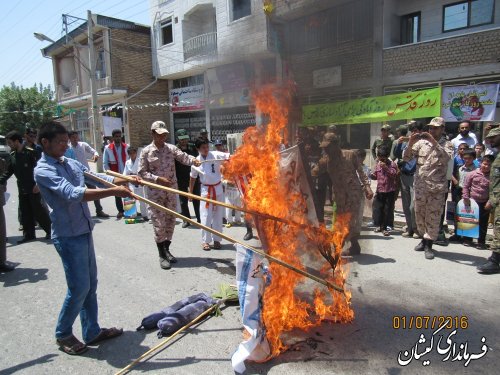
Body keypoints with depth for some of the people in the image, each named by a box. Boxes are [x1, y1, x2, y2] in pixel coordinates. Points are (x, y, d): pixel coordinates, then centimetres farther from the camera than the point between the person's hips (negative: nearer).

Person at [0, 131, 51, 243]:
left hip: (33, 188, -7)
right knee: (25, 212, 10)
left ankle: (50, 230, 12)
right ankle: (29, 234, 19)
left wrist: (37, 184, -20)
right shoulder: (12, 155, 9)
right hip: (22, 189, 7)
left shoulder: (30, 152, -12)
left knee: (38, 210, -2)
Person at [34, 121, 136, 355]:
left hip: (84, 232, 8)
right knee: (79, 287, 0)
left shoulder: (72, 164, 9)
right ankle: (63, 334, 24)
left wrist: (125, 179, -11)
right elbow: (73, 194, -29)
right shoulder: (43, 170, -16)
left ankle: (92, 331, 29)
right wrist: (113, 192, -35)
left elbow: (97, 178, 6)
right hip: (68, 236, -8)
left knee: (91, 284, 14)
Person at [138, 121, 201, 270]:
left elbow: (183, 157, -7)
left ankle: (167, 250, 28)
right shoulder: (146, 151, -3)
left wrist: (193, 160, -29)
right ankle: (162, 255, 14)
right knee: (159, 223, 0)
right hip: (155, 192, -3)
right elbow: (141, 172, -5)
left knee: (171, 221, 11)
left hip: (172, 190, 4)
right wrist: (157, 179, -17)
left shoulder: (171, 148, 5)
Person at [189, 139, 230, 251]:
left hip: (218, 188, 1)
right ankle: (205, 240, 15)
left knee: (218, 215, 9)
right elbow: (193, 178, 5)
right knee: (206, 216, 1)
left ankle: (216, 239, 23)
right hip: (206, 190, 0)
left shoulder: (215, 155, -10)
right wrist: (190, 192, 9)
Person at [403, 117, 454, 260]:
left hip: (437, 187, -3)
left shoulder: (447, 144, 3)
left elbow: (446, 157, -19)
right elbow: (406, 158, 2)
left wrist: (434, 142, -24)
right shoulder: (421, 142, 7)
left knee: (433, 216, 0)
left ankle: (429, 244, 9)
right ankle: (425, 238, 31)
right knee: (419, 214, 12)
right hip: (420, 186, 3)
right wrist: (411, 143, -13)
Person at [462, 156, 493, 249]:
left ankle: (481, 242, 19)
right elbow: (466, 186, 2)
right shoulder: (473, 174, -3)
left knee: (483, 223, 7)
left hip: (485, 203, 0)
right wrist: (465, 197, -7)